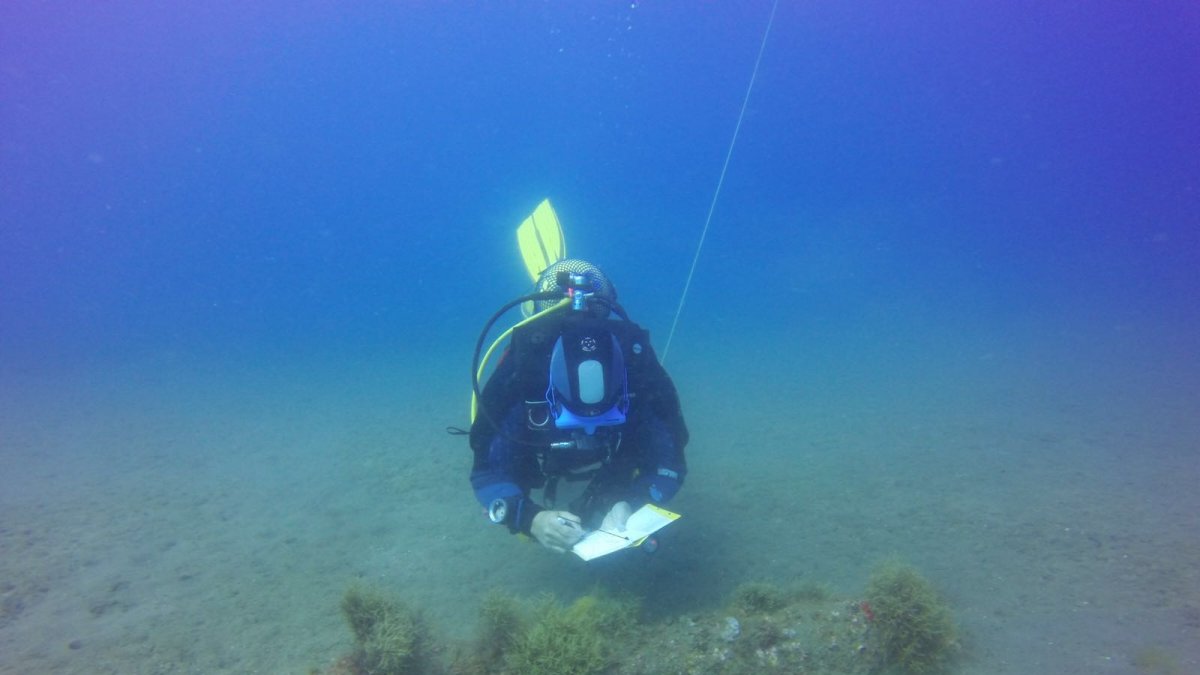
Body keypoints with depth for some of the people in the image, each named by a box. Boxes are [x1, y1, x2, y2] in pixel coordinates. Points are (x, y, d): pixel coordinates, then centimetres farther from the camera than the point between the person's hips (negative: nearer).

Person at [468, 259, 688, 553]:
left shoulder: (638, 368, -42)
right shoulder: (519, 375, -45)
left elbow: (669, 463, -33)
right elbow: (487, 473, -36)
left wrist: (629, 506, -53)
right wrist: (531, 518, -55)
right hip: (542, 455, 0)